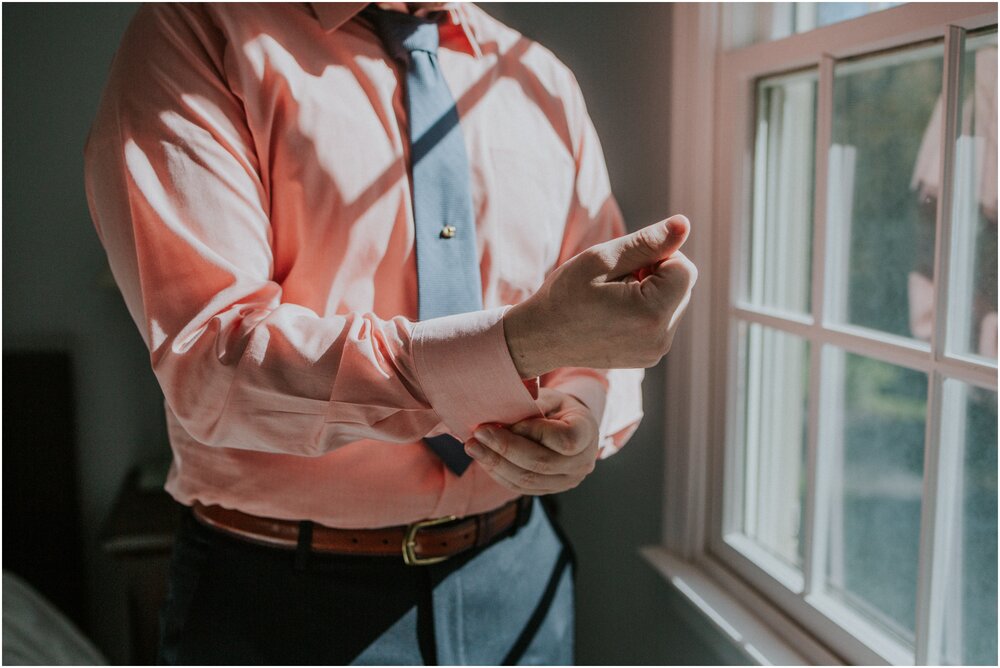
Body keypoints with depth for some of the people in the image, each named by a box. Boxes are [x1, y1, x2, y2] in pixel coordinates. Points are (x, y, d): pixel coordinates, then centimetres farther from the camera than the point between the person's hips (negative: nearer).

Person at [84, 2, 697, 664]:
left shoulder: (545, 81, 5)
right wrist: (522, 341, -33)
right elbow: (207, 364, -23)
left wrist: (582, 410, -15)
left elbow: (608, 330, 8)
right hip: (286, 594, -4)